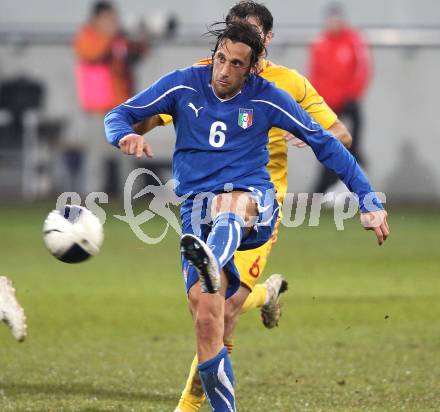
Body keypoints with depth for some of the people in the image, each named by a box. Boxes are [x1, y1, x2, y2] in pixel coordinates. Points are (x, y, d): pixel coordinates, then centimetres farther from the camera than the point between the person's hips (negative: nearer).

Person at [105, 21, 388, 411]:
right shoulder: (183, 85, 3)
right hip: (197, 206, 2)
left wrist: (370, 202, 4)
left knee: (230, 202, -41)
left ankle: (211, 261, -74)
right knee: (205, 307, -18)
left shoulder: (267, 98, 3)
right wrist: (126, 135, -21)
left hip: (255, 202, -2)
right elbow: (117, 116, 5)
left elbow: (326, 144, 8)